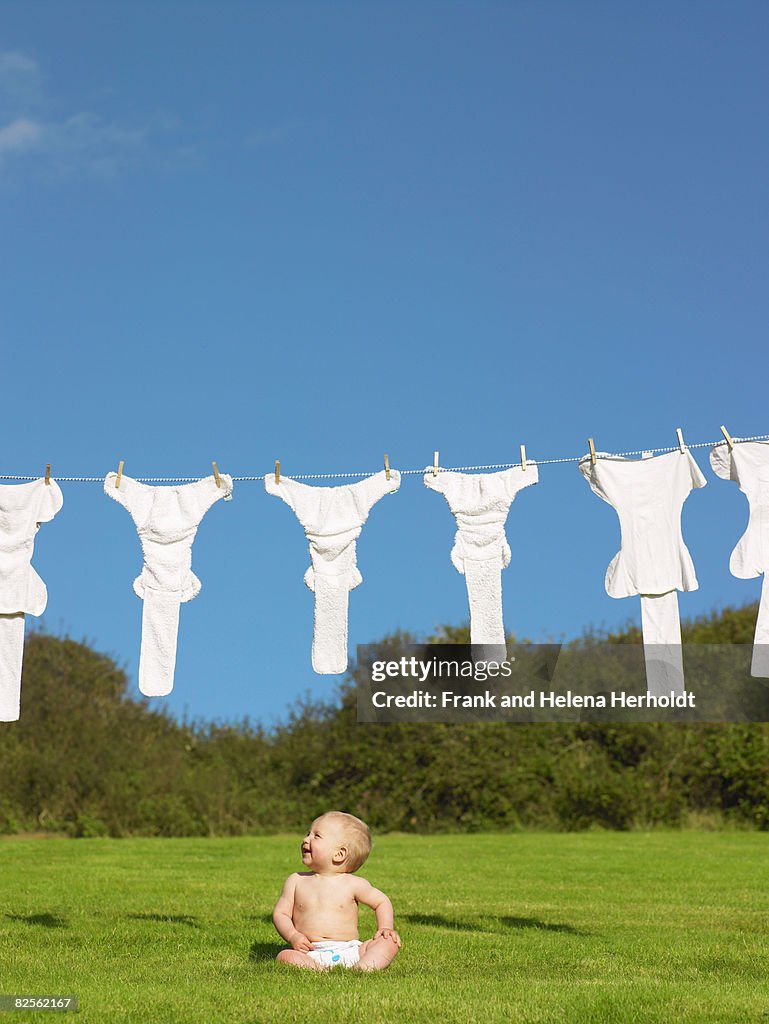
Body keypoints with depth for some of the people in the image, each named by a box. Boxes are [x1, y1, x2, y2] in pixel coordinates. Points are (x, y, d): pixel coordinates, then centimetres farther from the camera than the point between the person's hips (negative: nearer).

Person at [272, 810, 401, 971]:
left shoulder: (353, 884, 5)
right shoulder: (296, 881, 10)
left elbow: (381, 902, 17)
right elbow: (280, 913, 11)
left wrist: (385, 928, -1)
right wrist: (293, 936, -7)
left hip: (348, 951, 0)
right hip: (310, 954, 0)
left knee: (391, 941, -20)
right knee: (284, 956, -29)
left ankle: (362, 969, -41)